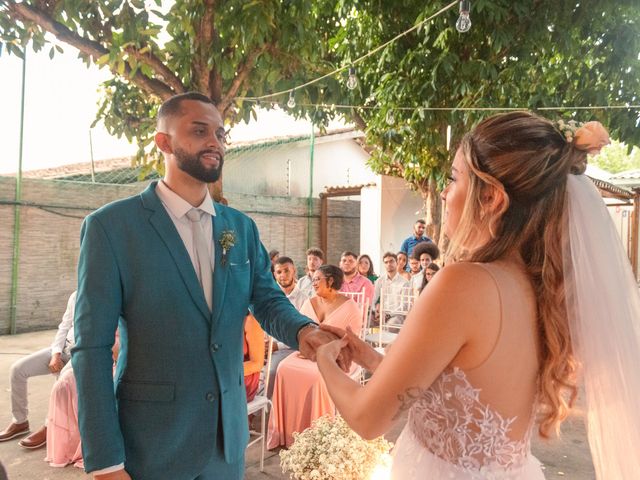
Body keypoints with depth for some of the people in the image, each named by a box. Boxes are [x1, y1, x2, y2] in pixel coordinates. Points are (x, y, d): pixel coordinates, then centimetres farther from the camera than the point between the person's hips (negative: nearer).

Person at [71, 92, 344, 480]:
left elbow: (268, 300, 2)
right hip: (152, 440, -4)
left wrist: (303, 330, -21)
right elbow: (92, 347, -12)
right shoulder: (110, 225, -11)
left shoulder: (241, 227, 4)